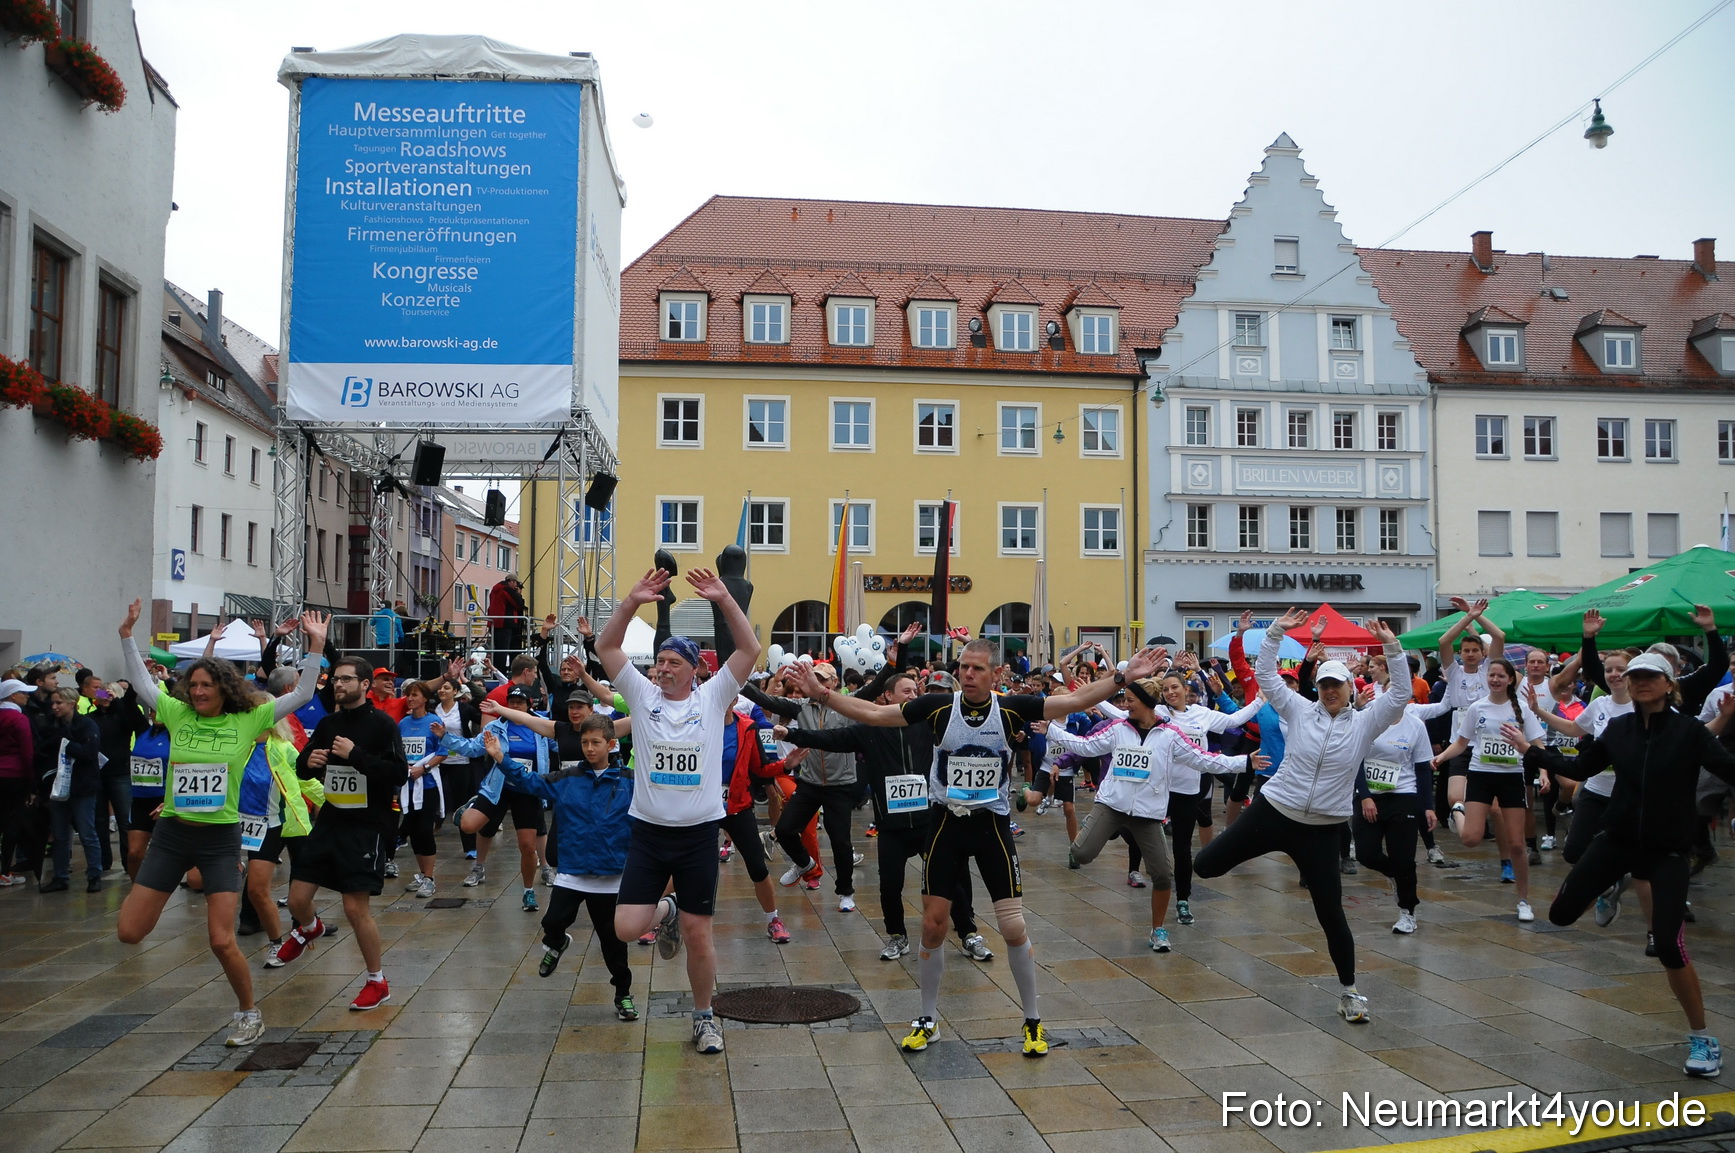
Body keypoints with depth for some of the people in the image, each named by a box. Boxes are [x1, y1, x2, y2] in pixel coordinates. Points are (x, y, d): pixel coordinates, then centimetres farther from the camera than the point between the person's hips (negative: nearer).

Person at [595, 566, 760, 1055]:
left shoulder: (712, 697, 0)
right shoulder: (642, 695, 3)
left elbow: (750, 650, -8)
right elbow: (606, 648, -5)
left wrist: (724, 599, -17)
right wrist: (633, 600, -17)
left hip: (699, 834, -1)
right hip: (648, 832, 1)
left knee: (698, 936, 4)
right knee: (626, 929, -5)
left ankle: (704, 1016, 26)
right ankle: (665, 911, 30)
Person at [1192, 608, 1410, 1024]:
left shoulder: (1365, 722, 1)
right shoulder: (1300, 710, 2)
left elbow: (1400, 695, -9)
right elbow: (1265, 676, -2)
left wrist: (1392, 648, -17)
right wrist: (1275, 634, -11)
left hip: (1322, 831, -1)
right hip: (1273, 811, 1)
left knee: (1331, 914, 2)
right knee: (1204, 866, -1)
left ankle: (1349, 990, 21)